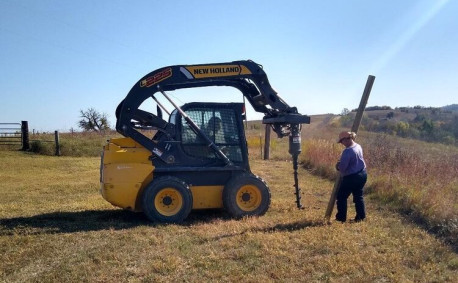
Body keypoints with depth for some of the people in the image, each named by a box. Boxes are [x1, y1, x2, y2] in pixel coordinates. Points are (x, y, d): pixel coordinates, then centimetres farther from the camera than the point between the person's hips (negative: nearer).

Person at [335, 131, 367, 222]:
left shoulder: (347, 151, -25)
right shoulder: (358, 146, 3)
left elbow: (342, 167, -23)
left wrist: (338, 166, -1)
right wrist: (341, 163, 12)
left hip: (351, 178, -8)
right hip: (362, 174, 8)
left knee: (342, 197, 8)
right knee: (358, 196, 19)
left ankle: (341, 217, 14)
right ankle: (361, 216, 22)